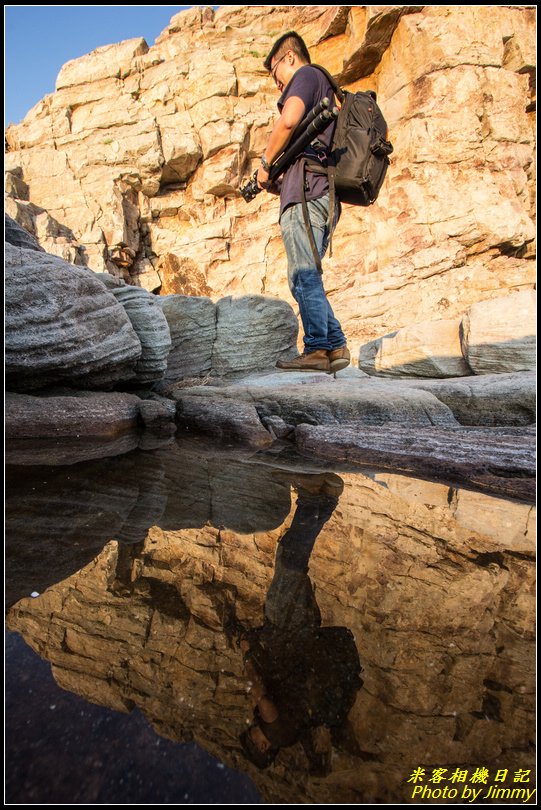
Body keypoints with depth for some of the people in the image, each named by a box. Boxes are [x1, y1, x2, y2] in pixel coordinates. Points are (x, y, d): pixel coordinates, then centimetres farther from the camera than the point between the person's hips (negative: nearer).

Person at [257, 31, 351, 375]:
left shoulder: (306, 74, 8)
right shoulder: (326, 90, 36)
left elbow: (289, 119, -14)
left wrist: (266, 163, -2)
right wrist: (280, 177, 19)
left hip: (305, 188, -9)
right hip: (326, 194, 9)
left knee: (304, 275, -14)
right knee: (306, 277, 7)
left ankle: (318, 350, -17)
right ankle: (337, 347, 3)